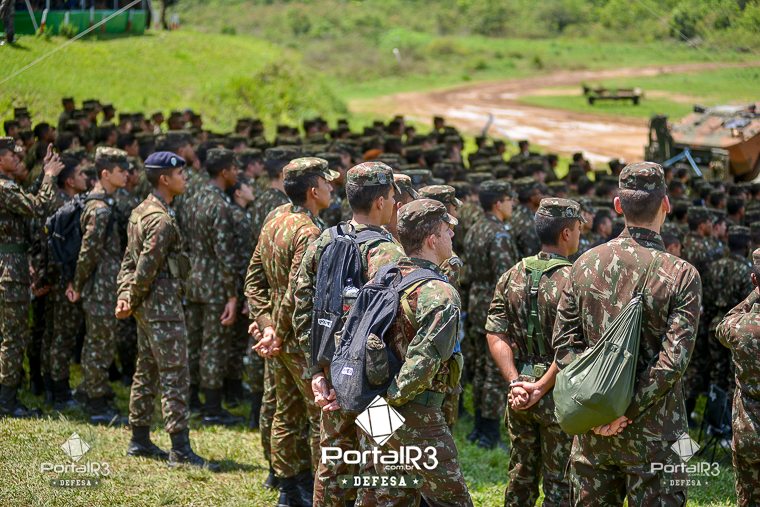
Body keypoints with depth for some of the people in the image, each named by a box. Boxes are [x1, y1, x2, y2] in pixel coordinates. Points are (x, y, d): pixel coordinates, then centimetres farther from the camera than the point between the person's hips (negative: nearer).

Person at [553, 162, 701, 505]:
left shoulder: (586, 264, 1)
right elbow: (673, 360, -18)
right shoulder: (682, 275, -11)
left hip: (592, 430, 4)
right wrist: (627, 412, -13)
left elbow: (563, 343, -1)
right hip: (651, 435, -4)